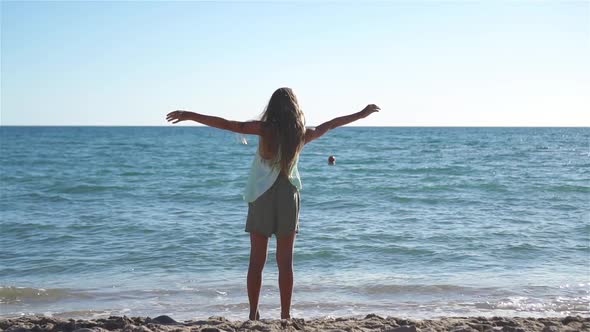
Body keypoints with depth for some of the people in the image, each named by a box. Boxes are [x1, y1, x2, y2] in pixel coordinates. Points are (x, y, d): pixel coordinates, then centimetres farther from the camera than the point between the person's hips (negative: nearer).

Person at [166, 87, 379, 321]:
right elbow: (330, 125, 13)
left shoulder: (266, 128, -9)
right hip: (288, 198, 1)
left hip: (261, 198, -1)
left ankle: (253, 315, 6)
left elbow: (227, 124, -13)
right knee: (285, 262, 8)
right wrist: (362, 114, 29)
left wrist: (190, 116, -8)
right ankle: (285, 315, 10)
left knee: (256, 261, 5)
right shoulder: (302, 133, -1)